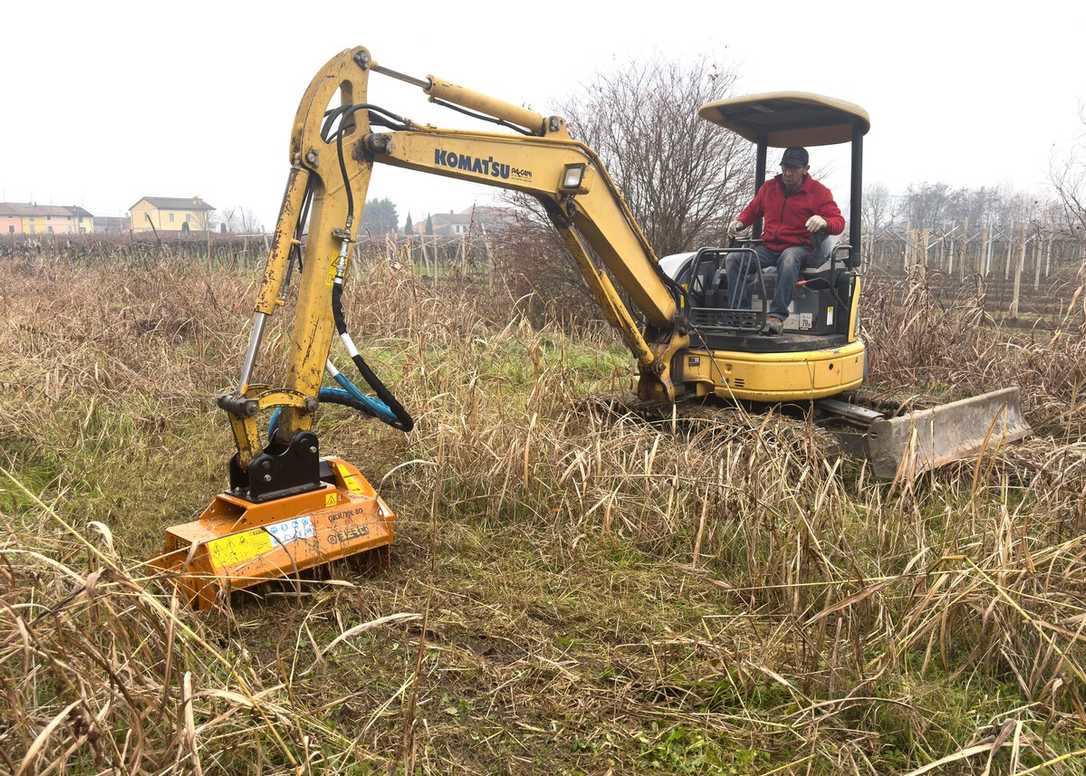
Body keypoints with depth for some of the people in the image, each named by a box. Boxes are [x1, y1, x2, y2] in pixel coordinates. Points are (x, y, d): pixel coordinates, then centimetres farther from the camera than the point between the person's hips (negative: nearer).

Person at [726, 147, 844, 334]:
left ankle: (777, 316, -43)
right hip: (768, 247, 4)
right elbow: (752, 211, 28)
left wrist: (824, 222, -29)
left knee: (788, 259, -42)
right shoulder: (769, 187, 13)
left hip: (798, 248, -4)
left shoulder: (818, 192, 1)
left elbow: (839, 222, -4)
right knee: (733, 259, -21)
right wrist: (739, 222, 4)